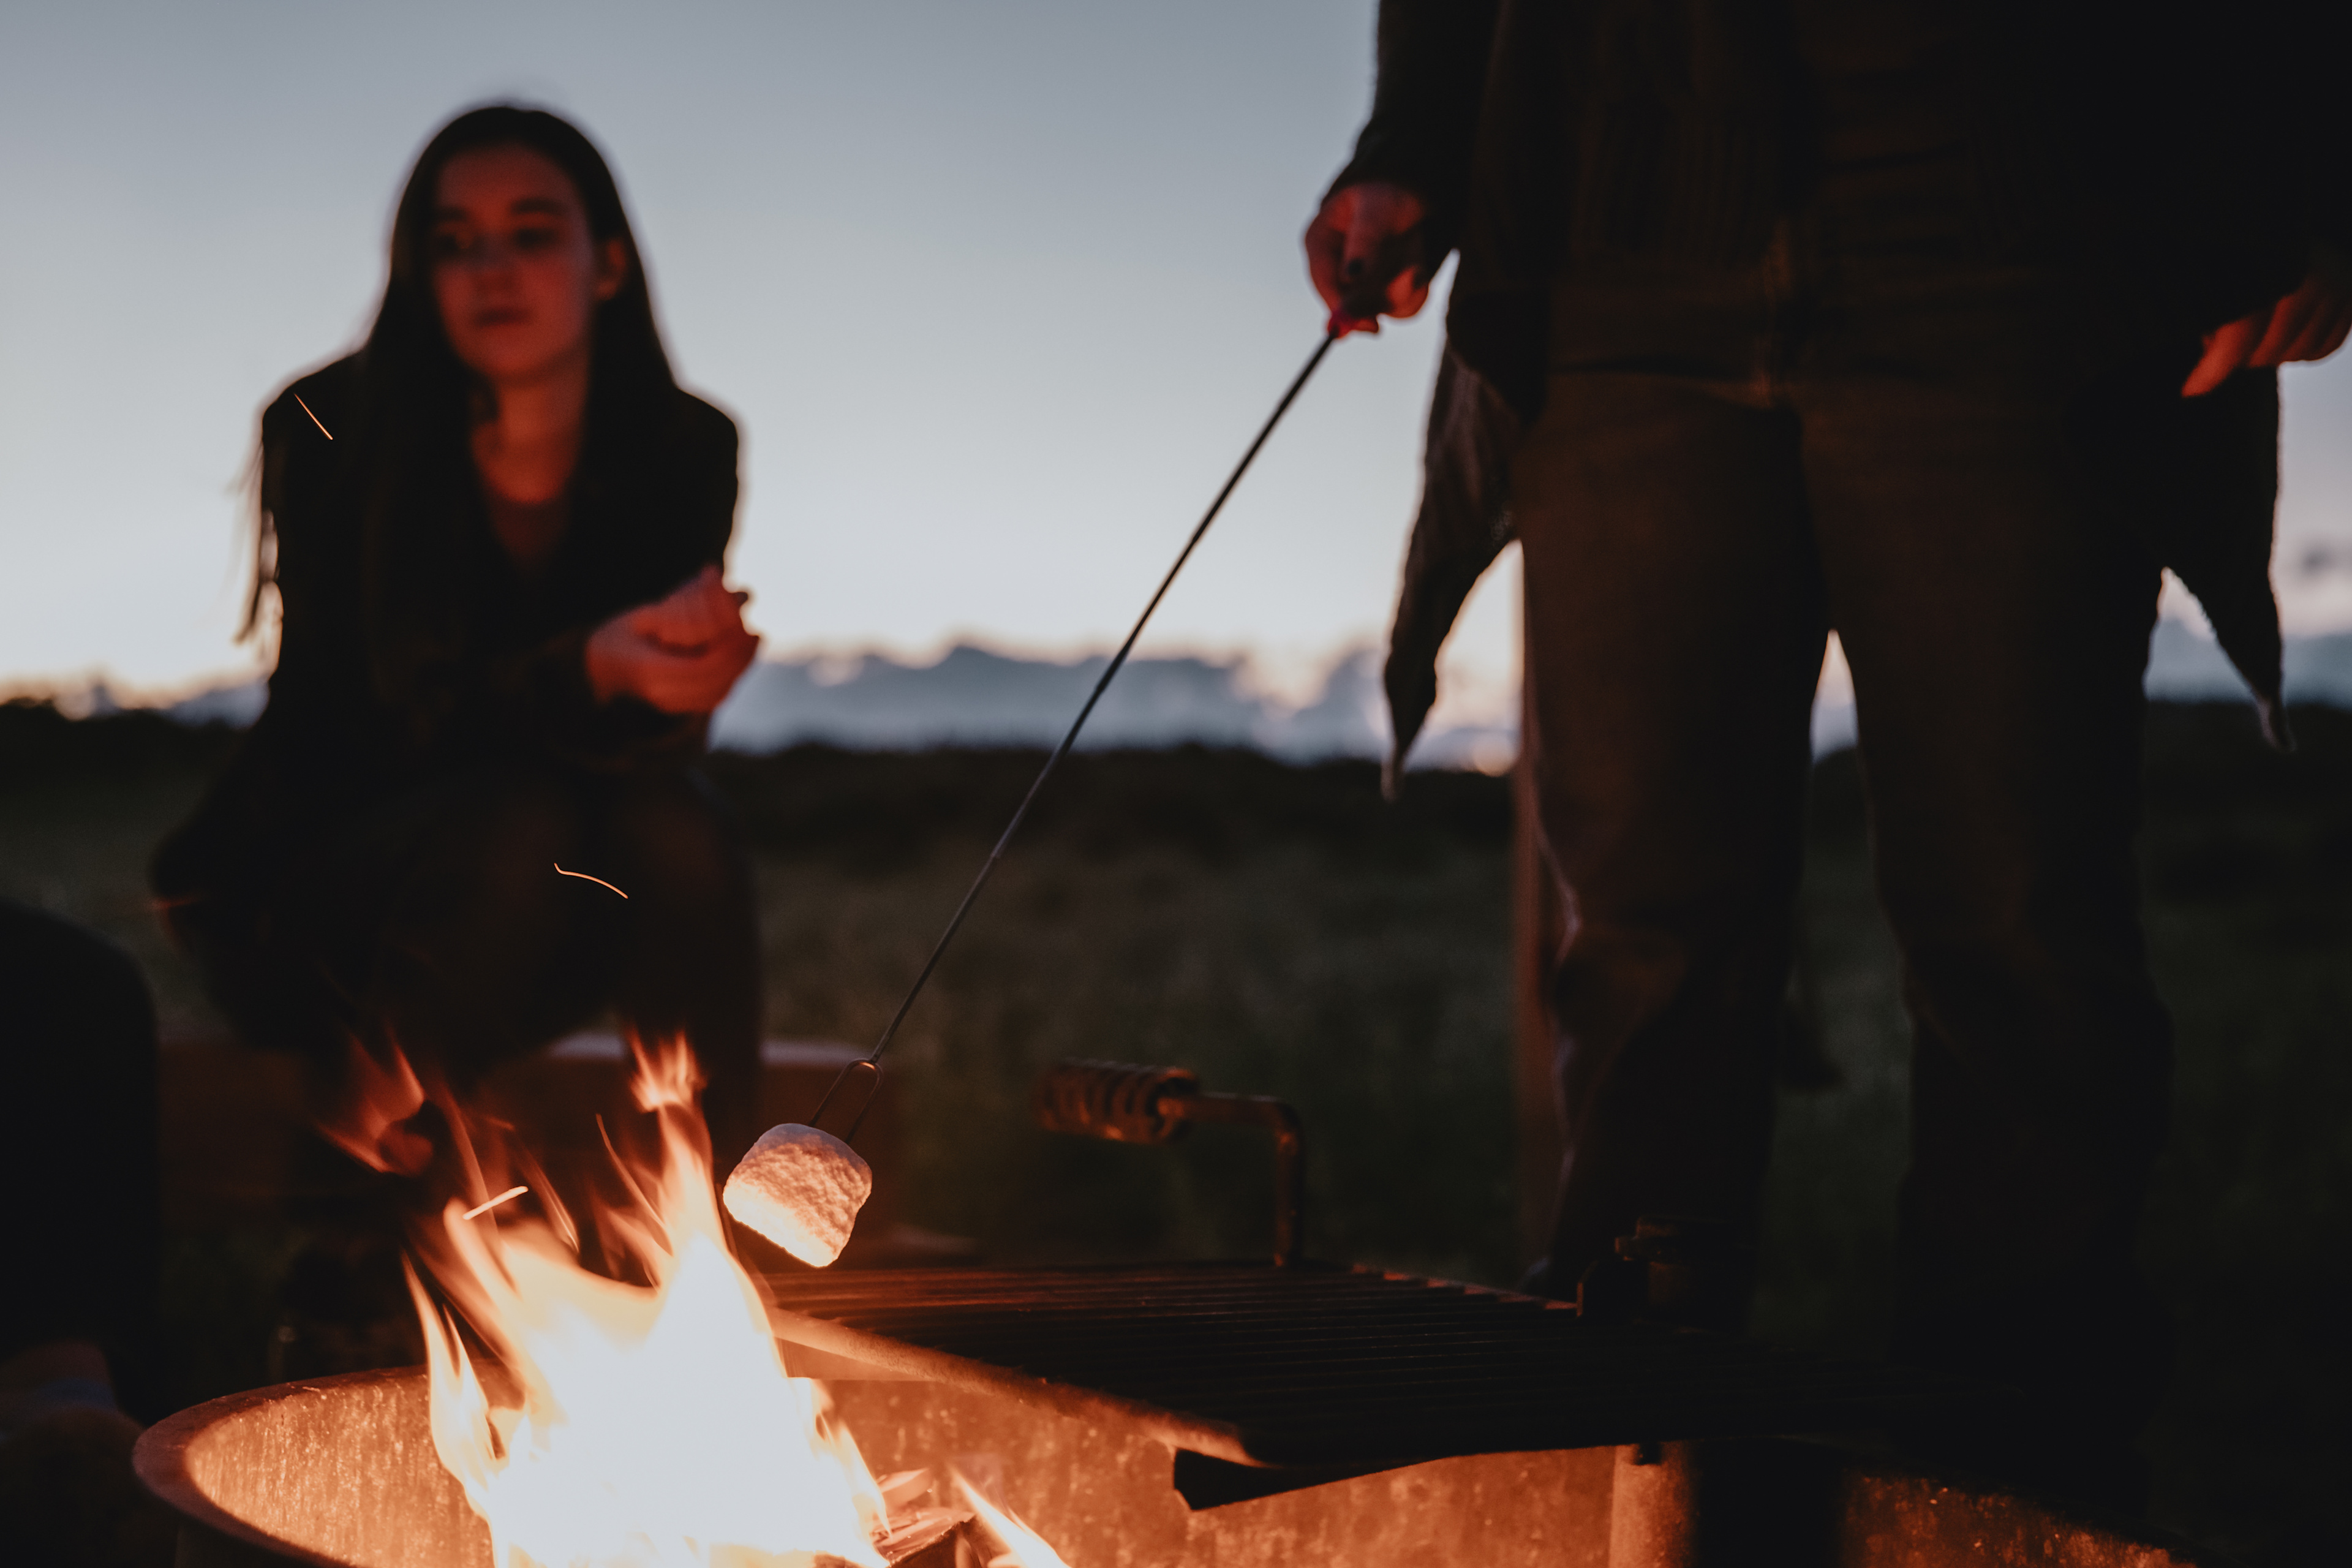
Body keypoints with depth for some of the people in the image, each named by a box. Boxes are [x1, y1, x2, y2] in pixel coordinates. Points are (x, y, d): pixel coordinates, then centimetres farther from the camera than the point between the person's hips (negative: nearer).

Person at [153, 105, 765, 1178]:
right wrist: (589, 671, -43)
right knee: (518, 821, -35)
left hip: (573, 897, 3)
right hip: (326, 879, -3)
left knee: (678, 830, -30)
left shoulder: (685, 452, -6)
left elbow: (663, 727, -14)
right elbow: (394, 713, -22)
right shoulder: (333, 434, -15)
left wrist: (692, 672, -41)